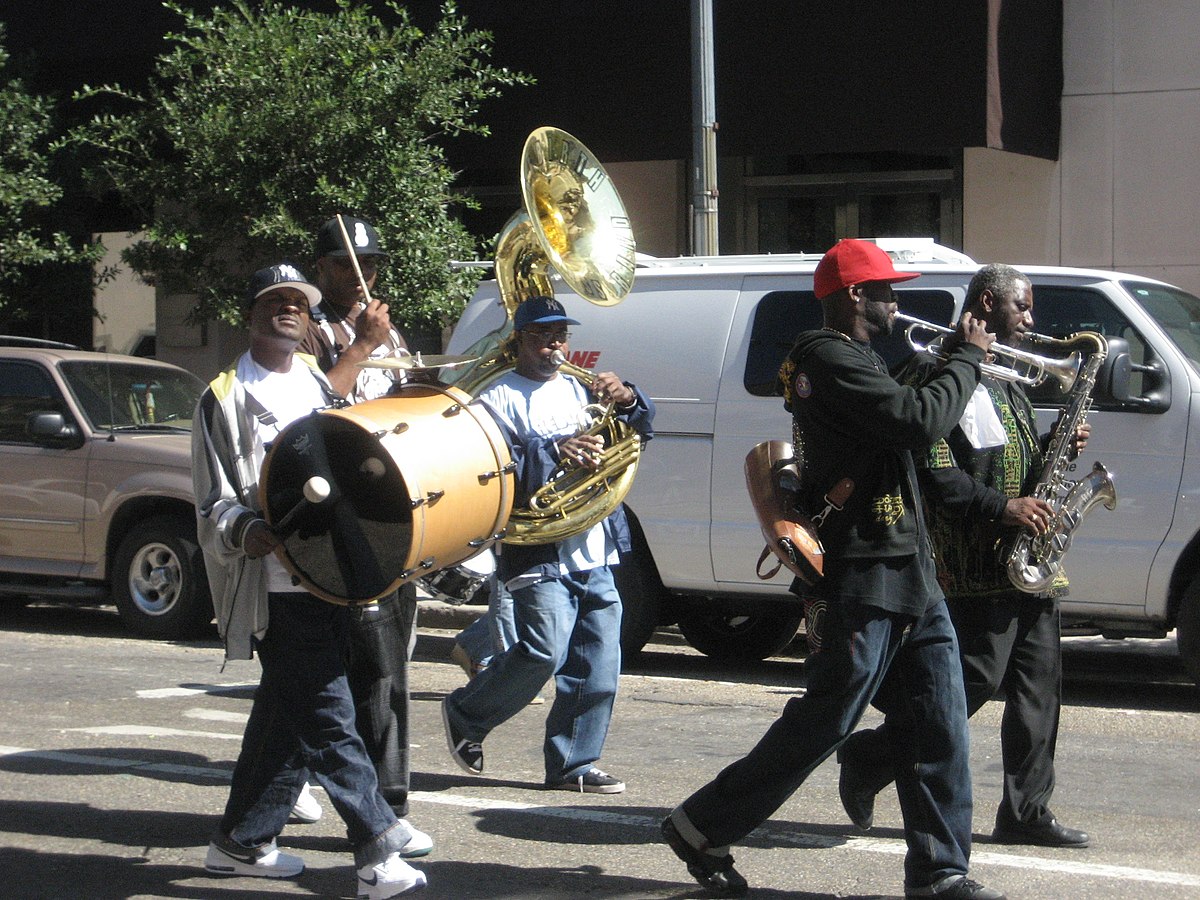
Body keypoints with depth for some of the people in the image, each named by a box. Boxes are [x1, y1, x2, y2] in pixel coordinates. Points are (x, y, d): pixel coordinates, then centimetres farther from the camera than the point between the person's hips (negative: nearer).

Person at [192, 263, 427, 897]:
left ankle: (242, 843, 24)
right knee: (326, 718, -11)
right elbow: (213, 504, -6)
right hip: (277, 587, -7)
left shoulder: (319, 383, 17)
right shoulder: (227, 398, -2)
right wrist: (248, 533, -25)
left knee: (285, 714, 13)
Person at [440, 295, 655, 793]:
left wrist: (626, 400, -6)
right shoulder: (500, 399, 0)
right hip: (540, 555, -6)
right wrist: (555, 451, -24)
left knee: (598, 667, 2)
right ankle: (465, 715, 6)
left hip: (594, 554, 6)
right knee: (545, 651, -17)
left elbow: (638, 432, 15)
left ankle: (572, 764, 12)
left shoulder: (579, 389, 21)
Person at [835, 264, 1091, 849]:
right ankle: (867, 760, 7)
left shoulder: (1004, 380, 22)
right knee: (974, 681, -9)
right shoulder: (940, 372, -8)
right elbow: (931, 467, -17)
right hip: (978, 563, -9)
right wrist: (999, 508, -21)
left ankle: (1026, 811, 8)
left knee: (1038, 686, 5)